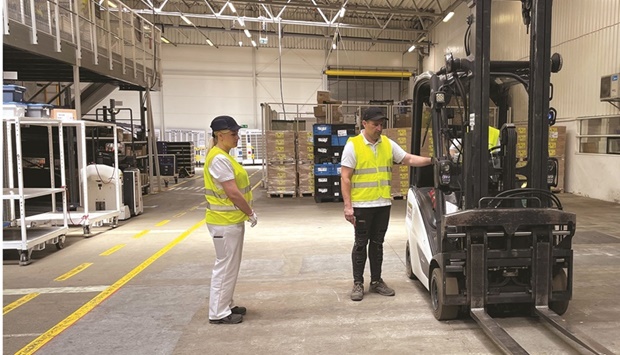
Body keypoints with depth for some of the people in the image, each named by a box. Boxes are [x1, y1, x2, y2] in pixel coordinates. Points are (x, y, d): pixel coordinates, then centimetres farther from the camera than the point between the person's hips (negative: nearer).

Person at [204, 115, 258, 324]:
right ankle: (218, 313, 10)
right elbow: (233, 192, -22)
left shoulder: (224, 157, 13)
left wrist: (247, 212, 11)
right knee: (225, 266, -1)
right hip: (225, 221, -10)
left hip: (232, 220, 10)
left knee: (230, 265, 17)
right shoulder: (219, 159, -20)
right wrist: (251, 213, -12)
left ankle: (226, 305, 29)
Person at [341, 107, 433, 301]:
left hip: (383, 204, 5)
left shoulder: (388, 144, 7)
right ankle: (358, 283, 15)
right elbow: (345, 178, -10)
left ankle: (376, 281, 25)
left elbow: (409, 159, 9)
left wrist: (431, 160, -6)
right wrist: (347, 205, -15)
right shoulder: (353, 145, -8)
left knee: (377, 243, 13)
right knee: (361, 244, 4)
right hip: (362, 205, -5)